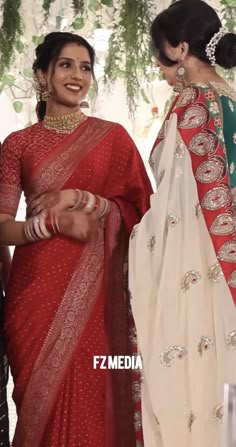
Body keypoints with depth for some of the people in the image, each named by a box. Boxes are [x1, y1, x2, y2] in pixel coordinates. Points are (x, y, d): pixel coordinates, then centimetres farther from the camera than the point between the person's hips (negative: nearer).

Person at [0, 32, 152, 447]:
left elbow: (139, 212, 3)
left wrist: (80, 198, -10)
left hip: (95, 290, 0)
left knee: (91, 396, -2)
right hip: (36, 290, 0)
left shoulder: (112, 136, 6)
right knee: (42, 399, 4)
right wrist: (53, 222, -16)